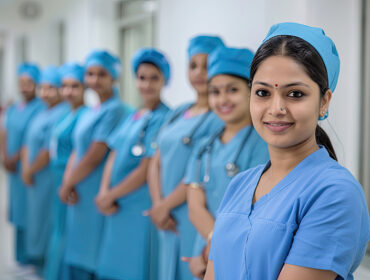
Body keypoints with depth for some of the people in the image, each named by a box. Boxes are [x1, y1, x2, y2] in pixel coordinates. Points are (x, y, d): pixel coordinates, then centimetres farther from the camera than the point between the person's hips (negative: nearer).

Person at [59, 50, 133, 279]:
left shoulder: (115, 111, -14)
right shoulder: (91, 113, 14)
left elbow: (95, 156, -18)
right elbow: (77, 151, 11)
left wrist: (68, 184, -8)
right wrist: (68, 181, -6)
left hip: (96, 195, -8)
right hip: (80, 196, 9)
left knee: (91, 255, -1)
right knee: (77, 252, 14)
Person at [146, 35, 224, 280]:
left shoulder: (222, 116, -9)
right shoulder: (179, 114, 16)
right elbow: (157, 163, 13)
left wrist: (166, 205, -10)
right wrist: (158, 204, -3)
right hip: (171, 222, 7)